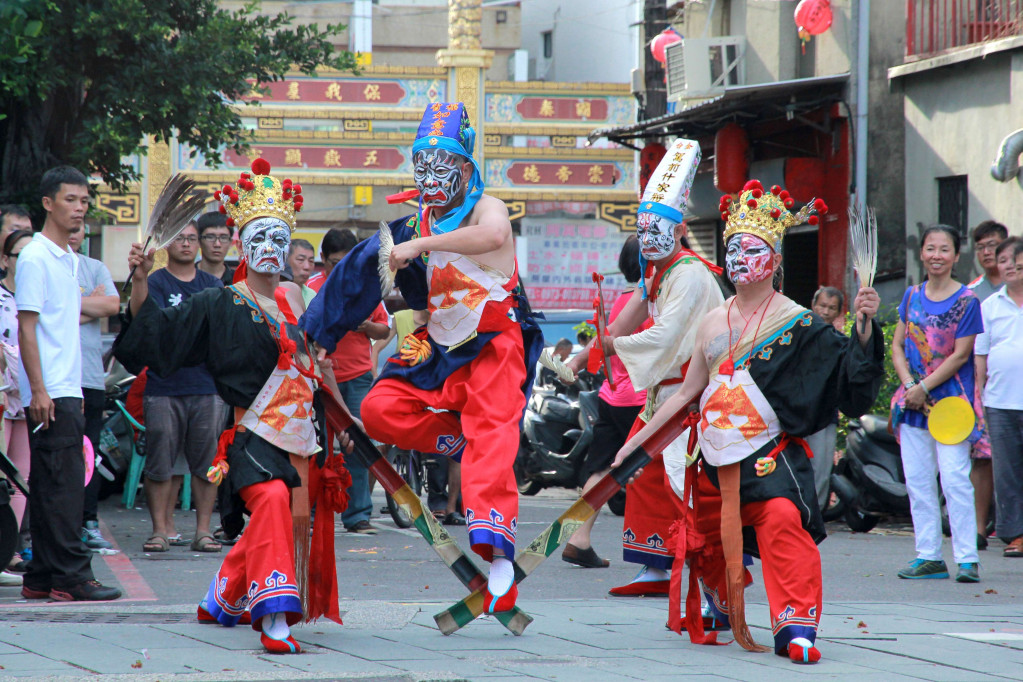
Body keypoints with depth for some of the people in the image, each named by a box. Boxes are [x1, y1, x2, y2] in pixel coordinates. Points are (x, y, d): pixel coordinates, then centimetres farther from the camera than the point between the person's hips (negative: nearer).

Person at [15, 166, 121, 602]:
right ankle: (70, 576, -10)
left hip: (67, 389, 9)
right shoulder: (36, 258, -9)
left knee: (51, 484, 9)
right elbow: (26, 328, -13)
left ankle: (42, 578, 11)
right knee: (63, 483, -10)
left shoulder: (70, 260, 18)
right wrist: (38, 390, -19)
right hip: (49, 392, -9)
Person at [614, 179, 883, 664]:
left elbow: (850, 367, -10)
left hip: (769, 453, -6)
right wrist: (636, 441, 18)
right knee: (711, 540, 15)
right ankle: (720, 609, 45)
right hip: (716, 456, 6)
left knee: (782, 520, -29)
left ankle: (796, 628, -30)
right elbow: (687, 392, 19)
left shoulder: (795, 323, -3)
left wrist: (865, 327, -28)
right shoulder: (713, 323, 13)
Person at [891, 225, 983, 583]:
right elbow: (898, 345, 10)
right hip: (912, 400, 5)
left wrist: (924, 388, -11)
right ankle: (928, 556, 11)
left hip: (950, 398, -5)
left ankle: (966, 559, -8)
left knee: (955, 479, -10)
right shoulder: (912, 296, 10)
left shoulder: (966, 300, -5)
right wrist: (908, 385, -6)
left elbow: (961, 355, -8)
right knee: (917, 479, 5)